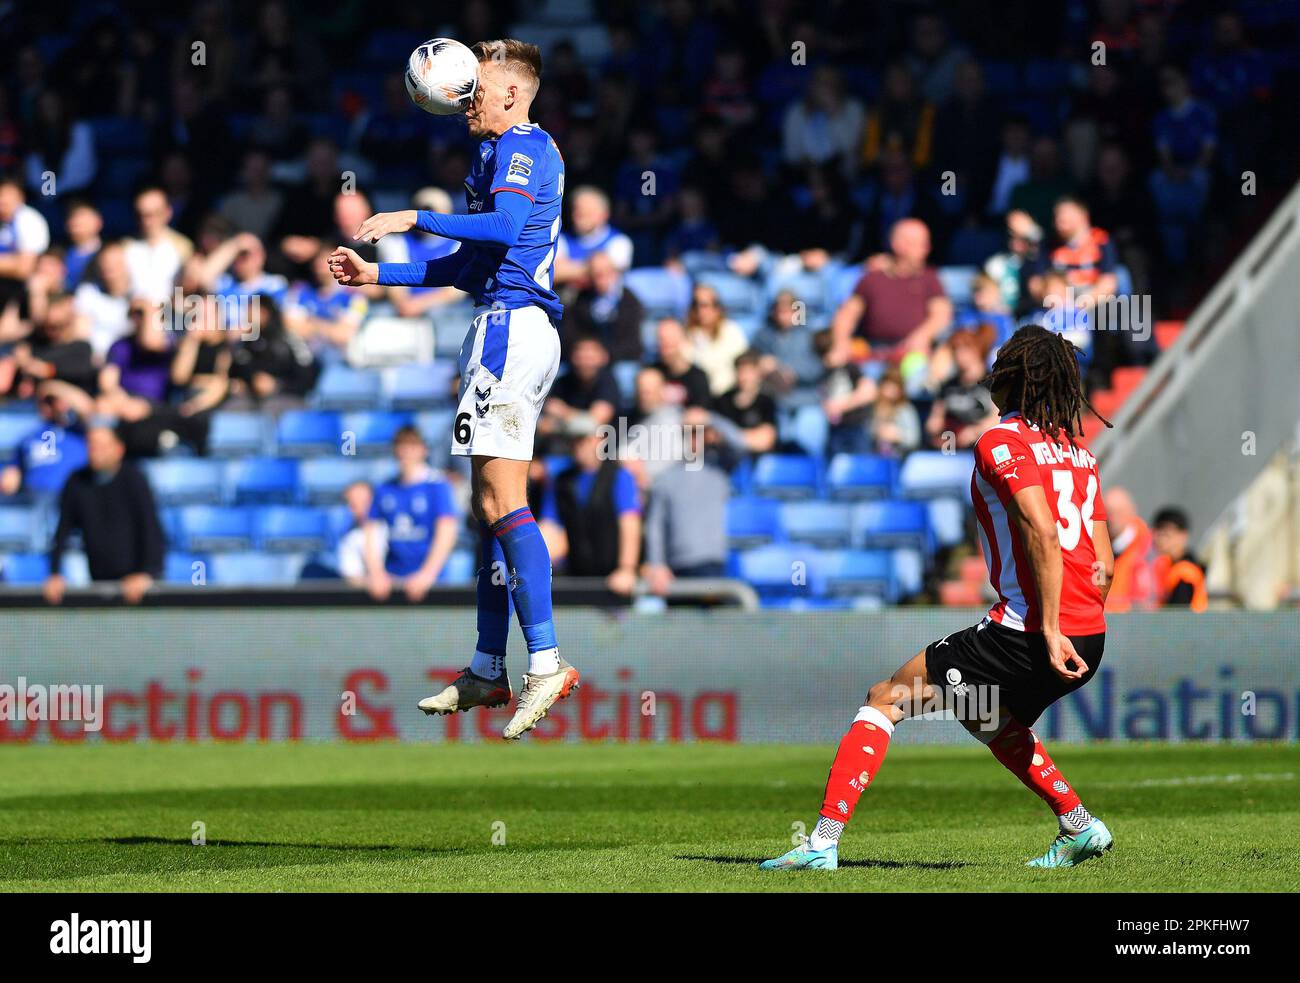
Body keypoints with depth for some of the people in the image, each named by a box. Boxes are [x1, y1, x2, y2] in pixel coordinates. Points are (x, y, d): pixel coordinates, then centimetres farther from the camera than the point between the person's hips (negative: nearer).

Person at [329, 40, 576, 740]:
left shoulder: (523, 146, -7)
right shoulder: (497, 153, 24)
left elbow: (505, 227, -26)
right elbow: (470, 264, 27)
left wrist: (415, 219, -21)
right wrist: (377, 275, 24)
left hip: (511, 326, -11)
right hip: (508, 329, 11)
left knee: (502, 499, -17)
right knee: (490, 504, 11)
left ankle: (546, 661, -23)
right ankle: (487, 672, 14)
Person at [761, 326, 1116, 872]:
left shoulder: (1002, 442, -6)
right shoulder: (1079, 453, 17)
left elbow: (1043, 534, -19)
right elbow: (1104, 565, 16)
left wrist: (1049, 630, -20)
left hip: (1027, 631, -7)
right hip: (1090, 636, 7)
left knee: (884, 699, 4)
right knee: (989, 720, 34)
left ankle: (824, 842, -3)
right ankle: (1079, 826, 27)